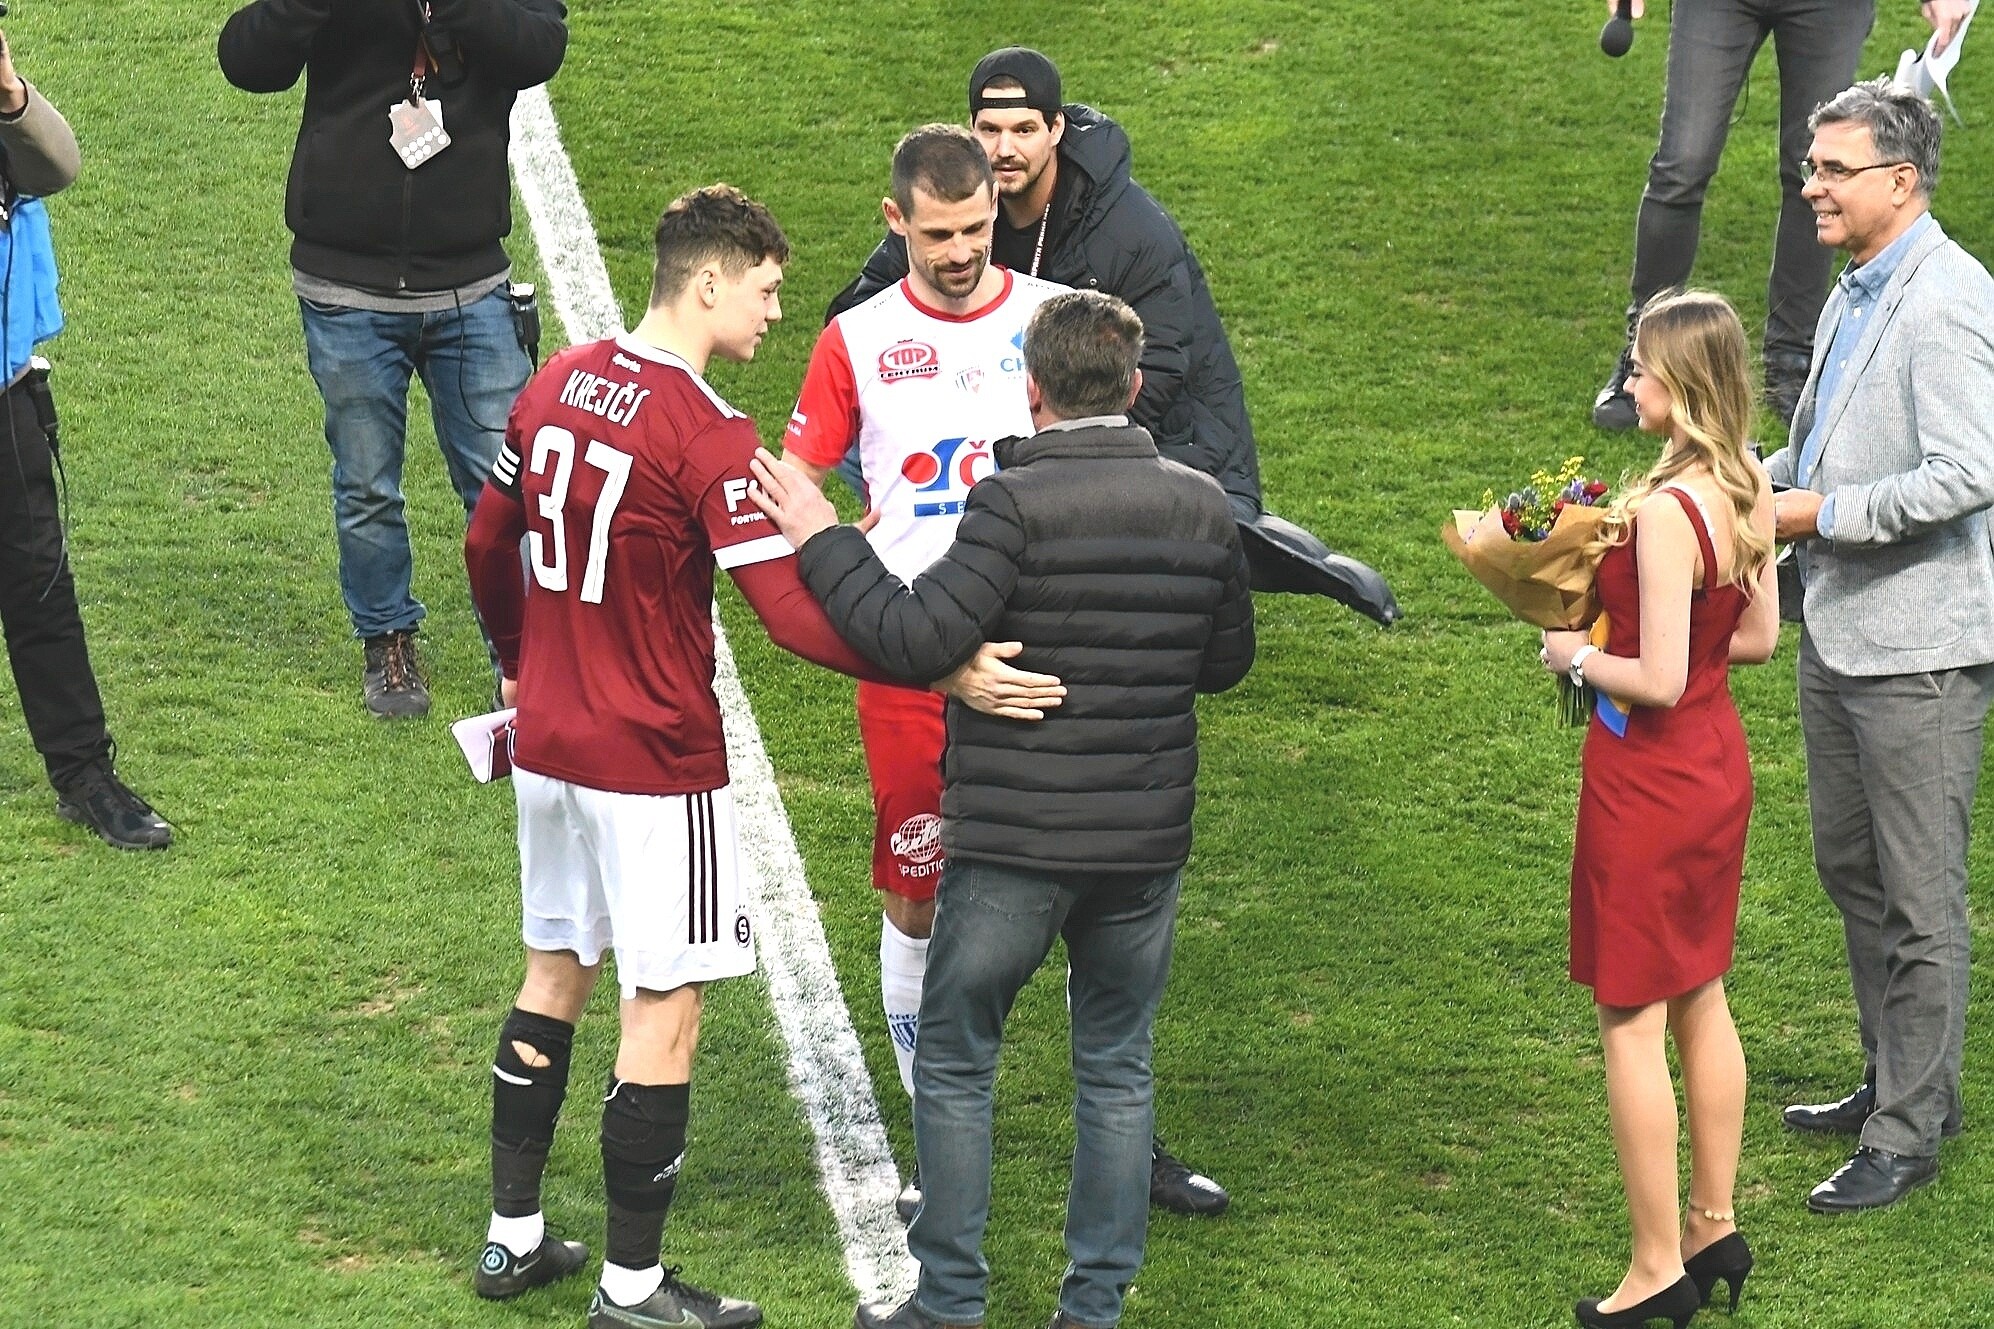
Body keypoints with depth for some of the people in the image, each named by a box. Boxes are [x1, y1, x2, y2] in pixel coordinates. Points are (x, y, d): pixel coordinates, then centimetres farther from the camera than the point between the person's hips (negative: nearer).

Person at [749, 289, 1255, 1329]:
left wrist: (822, 539, -14)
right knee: (1116, 1070, 15)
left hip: (1009, 848, -4)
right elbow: (1228, 660, 12)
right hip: (1144, 847, 4)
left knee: (955, 1067, 10)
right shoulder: (1201, 508, 0)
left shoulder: (1015, 504, -17)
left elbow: (916, 642, -23)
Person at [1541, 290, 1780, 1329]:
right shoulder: (1748, 490, 0)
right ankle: (1715, 1227, 30)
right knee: (1701, 1002, 20)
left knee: (1632, 1022, 3)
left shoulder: (1665, 512, -26)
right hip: (1719, 764, 9)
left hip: (1649, 774, -9)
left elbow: (1658, 680, -25)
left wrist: (1578, 656, -8)